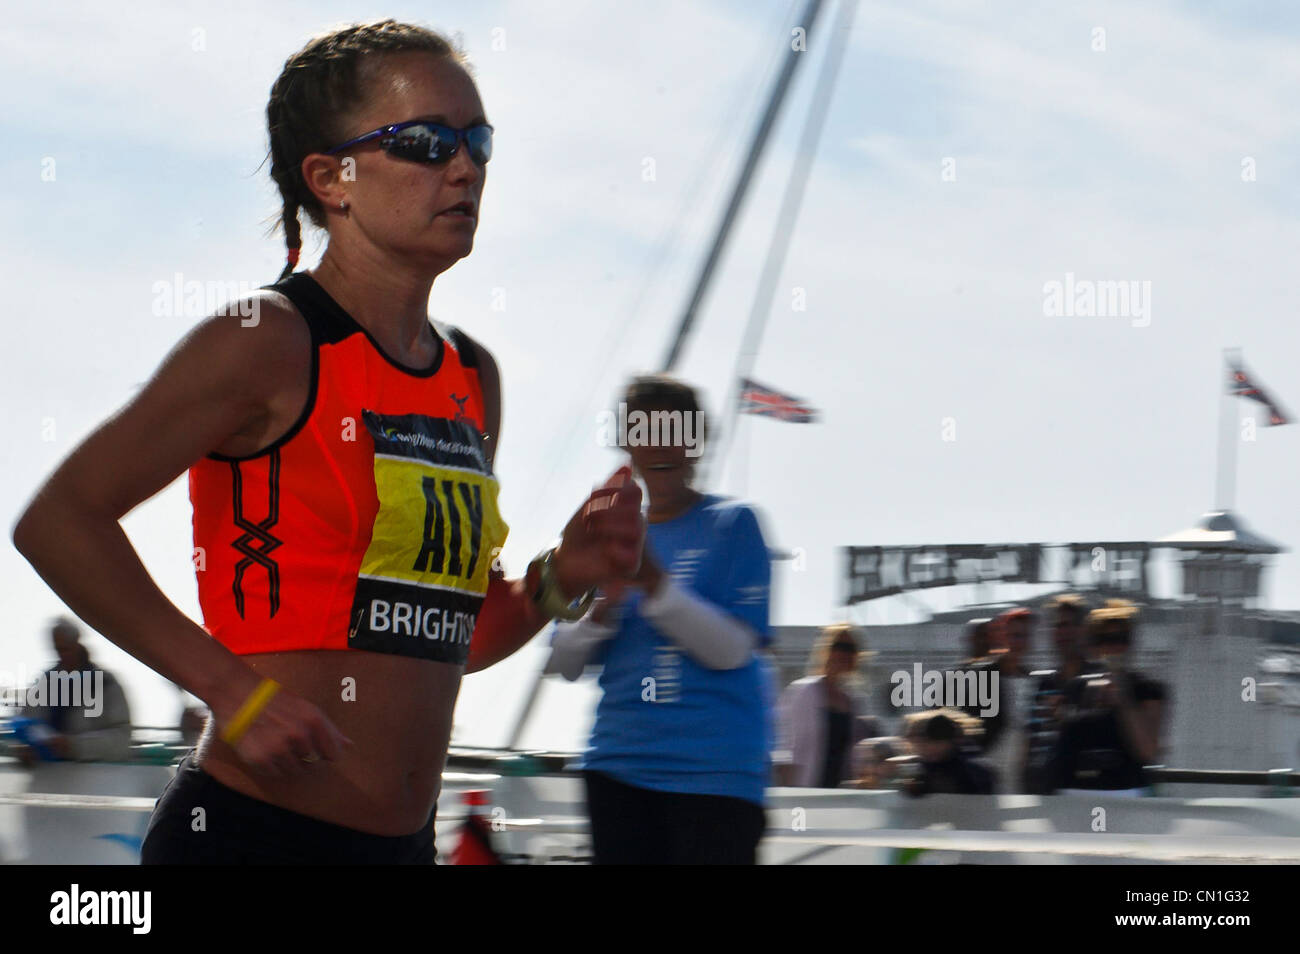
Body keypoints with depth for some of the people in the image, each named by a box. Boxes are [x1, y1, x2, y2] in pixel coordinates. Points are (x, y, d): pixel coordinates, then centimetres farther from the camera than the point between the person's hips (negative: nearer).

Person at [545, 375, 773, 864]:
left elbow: (733, 649, -10)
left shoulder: (731, 524, 2)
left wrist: (654, 584, -18)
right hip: (619, 764, 5)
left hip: (716, 769, -5)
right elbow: (563, 662, 11)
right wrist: (603, 608, -9)